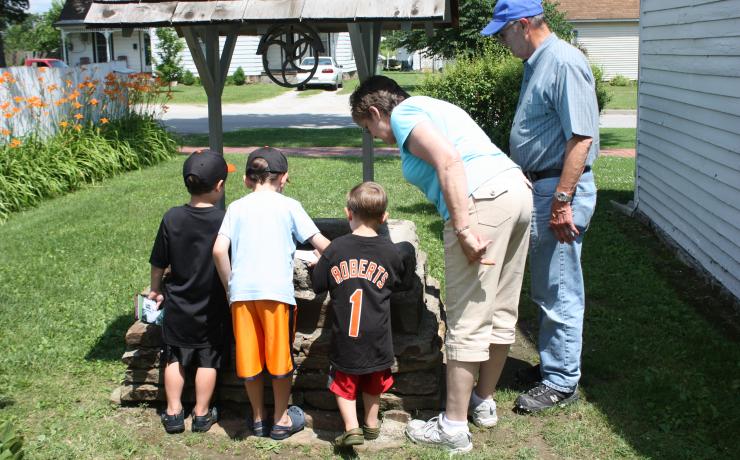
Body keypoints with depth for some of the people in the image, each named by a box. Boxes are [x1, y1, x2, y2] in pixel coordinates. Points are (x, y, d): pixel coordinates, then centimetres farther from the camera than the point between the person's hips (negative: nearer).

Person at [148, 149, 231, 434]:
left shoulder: (172, 218, -11)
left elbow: (158, 263, -2)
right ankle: (202, 414, 22)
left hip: (178, 306, 2)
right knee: (209, 360, 13)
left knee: (175, 358, 17)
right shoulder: (225, 220, -17)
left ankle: (174, 413, 22)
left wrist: (156, 290, 14)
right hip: (212, 308, -2)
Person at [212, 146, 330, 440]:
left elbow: (219, 250, 0)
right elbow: (321, 243, 2)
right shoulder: (288, 206, 7)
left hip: (241, 291, 3)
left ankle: (258, 419, 26)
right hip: (277, 290, -2)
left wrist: (229, 286, 11)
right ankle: (281, 419, 23)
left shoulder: (236, 207, 12)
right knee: (281, 357, 12)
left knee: (250, 358, 12)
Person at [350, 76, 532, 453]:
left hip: (482, 200, -10)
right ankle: (484, 402, 32)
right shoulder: (431, 107, 28)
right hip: (518, 189, 10)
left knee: (467, 321, -3)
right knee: (500, 312, 17)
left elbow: (448, 160, -16)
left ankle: (453, 427, 6)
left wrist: (463, 228, -20)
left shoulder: (403, 114, 0)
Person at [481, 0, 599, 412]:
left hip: (561, 189, -10)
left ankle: (562, 382, 11)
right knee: (546, 289, 19)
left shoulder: (565, 62, -18)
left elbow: (581, 137, -23)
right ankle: (551, 364, 32)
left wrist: (562, 201, -25)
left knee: (561, 292, 0)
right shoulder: (537, 63, 14)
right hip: (539, 185, 10)